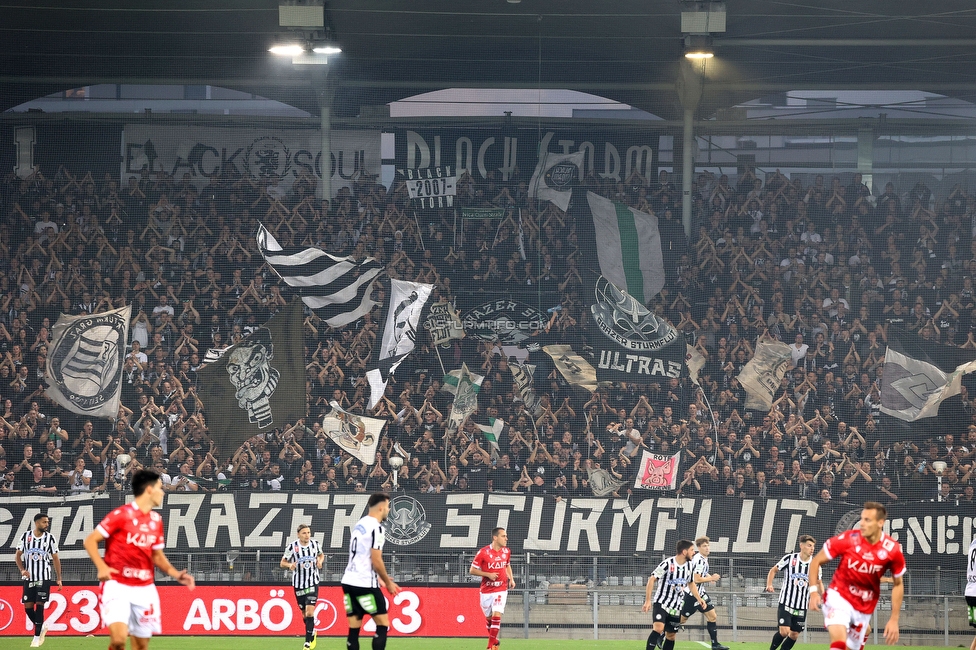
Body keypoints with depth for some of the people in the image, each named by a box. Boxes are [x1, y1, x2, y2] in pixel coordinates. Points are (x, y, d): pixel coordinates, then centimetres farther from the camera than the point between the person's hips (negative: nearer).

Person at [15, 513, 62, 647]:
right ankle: (41, 627, 25)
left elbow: (55, 559, 5)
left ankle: (37, 637, -5)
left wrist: (59, 579, 3)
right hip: (29, 578, 2)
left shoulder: (50, 538, -1)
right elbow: (18, 555, 9)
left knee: (39, 606, -9)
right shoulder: (26, 536, 1)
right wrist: (22, 570, -6)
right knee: (28, 606, 0)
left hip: (44, 578, -2)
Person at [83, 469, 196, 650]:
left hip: (145, 589, 6)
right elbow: (90, 541, -6)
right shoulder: (121, 515, -8)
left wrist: (176, 574, 4)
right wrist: (102, 567, -21)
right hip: (117, 586, -6)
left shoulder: (156, 520, 11)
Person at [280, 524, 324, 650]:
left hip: (313, 583, 0)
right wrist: (289, 565, -24)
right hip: (298, 584, 0)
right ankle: (312, 632, 40)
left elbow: (321, 555, 18)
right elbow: (282, 563, -1)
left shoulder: (315, 544, -3)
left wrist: (320, 561, -5)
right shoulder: (292, 546, -9)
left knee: (310, 612, -13)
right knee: (304, 613, 11)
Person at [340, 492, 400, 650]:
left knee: (354, 629, 6)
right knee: (383, 626, 0)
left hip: (349, 582, 8)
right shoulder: (376, 527, -12)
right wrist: (388, 582, -2)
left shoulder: (359, 525, 15)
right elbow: (376, 561, -15)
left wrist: (379, 578, 28)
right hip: (364, 584, -8)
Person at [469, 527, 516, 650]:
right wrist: (488, 574, -18)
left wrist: (511, 579, 7)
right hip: (486, 591, -1)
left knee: (497, 615, -16)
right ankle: (494, 639, 36)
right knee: (488, 617, 11)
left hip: (501, 589, 1)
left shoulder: (506, 551, 1)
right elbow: (472, 570, -8)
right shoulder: (483, 553, -13)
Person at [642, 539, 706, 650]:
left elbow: (691, 583, 21)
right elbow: (652, 579, -12)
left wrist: (699, 599, 10)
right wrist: (647, 601, -16)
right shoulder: (667, 564, -16)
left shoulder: (689, 565, 5)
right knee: (658, 628, -26)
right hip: (661, 603, -6)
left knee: (671, 635, 8)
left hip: (676, 607, 6)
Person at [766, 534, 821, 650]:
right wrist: (769, 584, -9)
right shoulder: (790, 558, -7)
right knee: (784, 631, -15)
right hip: (786, 603, -3)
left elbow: (818, 586, 7)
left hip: (802, 606, 3)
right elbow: (773, 570, 6)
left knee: (794, 635, 7)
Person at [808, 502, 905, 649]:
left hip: (865, 608, 3)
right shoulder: (847, 540, -16)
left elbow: (898, 585, 2)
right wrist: (814, 590, -15)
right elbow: (816, 561, -3)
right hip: (839, 597, -3)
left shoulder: (892, 550, -12)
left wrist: (894, 620, -2)